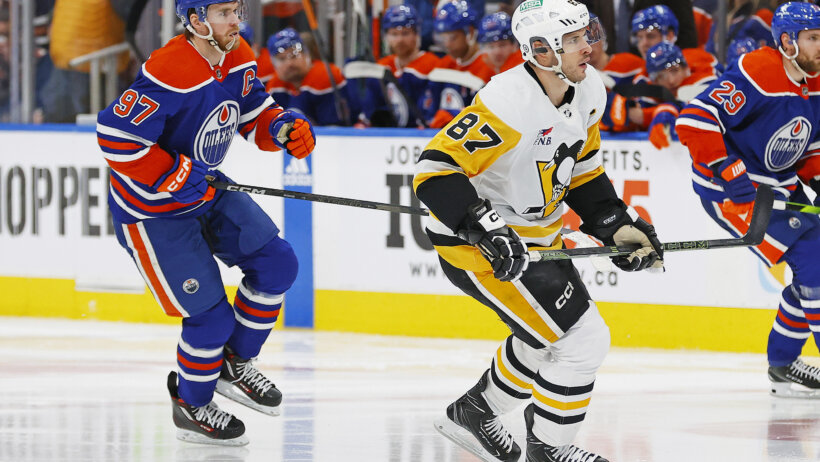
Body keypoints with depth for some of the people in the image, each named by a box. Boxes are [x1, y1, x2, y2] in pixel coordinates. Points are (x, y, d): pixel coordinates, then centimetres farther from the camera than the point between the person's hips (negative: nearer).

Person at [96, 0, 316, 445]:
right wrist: (178, 178, -28)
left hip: (204, 188, 8)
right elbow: (116, 137, -30)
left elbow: (254, 111, 10)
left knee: (276, 263, 1)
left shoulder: (238, 58, -4)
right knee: (210, 315, -7)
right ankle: (191, 405, 19)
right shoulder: (168, 74, -30)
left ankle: (234, 363, 21)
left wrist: (283, 127, -12)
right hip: (152, 208, -8)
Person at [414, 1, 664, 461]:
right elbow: (435, 169, -30)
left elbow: (582, 168, 14)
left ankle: (473, 413, 46)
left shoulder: (589, 90, -3)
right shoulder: (509, 103, -30)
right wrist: (486, 227, -36)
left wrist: (617, 224, 6)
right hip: (477, 245, -9)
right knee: (584, 339, -9)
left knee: (546, 338, 26)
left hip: (534, 235, 9)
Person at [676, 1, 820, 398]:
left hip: (782, 184, 9)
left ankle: (782, 364, 22)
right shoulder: (756, 76, -23)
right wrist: (728, 173, -28)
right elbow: (695, 121, -28)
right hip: (729, 187, -9)